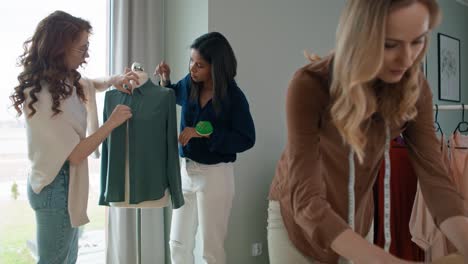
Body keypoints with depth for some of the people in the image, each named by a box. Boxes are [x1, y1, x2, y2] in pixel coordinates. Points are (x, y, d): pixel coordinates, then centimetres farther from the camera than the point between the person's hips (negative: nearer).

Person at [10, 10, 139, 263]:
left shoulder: (65, 80, 1)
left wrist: (114, 80, 3)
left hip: (66, 182, 9)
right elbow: (76, 154, -23)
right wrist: (112, 122, -16)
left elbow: (91, 84, 25)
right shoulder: (41, 97, -27)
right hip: (55, 187, -9)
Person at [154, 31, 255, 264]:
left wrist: (204, 131, -23)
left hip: (215, 174, -6)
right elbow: (171, 96, 21)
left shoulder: (233, 96, -17)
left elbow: (246, 139, -20)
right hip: (186, 170, 6)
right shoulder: (189, 85, -1)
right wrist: (165, 79, 1)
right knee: (178, 244, 16)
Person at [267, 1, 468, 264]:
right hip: (298, 213, -4)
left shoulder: (414, 88, -15)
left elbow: (434, 175, -19)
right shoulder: (310, 85, -30)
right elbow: (307, 201, -35)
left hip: (357, 215, 4)